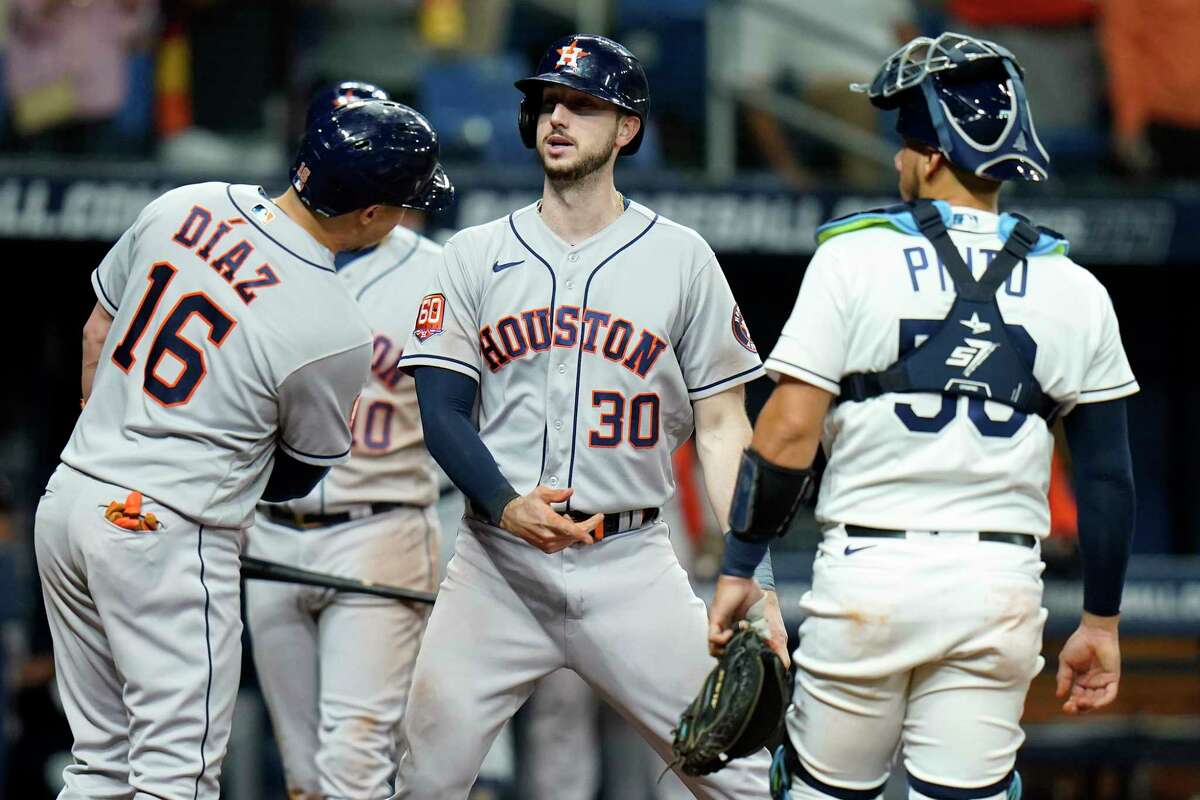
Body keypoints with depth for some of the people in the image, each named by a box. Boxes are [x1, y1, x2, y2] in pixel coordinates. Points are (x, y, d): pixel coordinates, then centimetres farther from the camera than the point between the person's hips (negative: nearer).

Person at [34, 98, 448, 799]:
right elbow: (301, 472, 1)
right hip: (168, 537, -7)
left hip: (68, 499, 7)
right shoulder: (336, 332, -15)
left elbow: (98, 334, 15)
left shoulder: (180, 208, 1)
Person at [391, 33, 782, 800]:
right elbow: (443, 412, 3)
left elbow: (722, 425, 4)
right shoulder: (475, 256, 8)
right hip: (497, 558, 1)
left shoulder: (682, 258, 6)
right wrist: (507, 507, -17)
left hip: (630, 563, -1)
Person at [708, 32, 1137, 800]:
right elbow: (1107, 477, 6)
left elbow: (789, 433, -7)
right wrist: (1101, 622, 15)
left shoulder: (855, 258, -3)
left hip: (868, 573, -2)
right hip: (1000, 590, 2)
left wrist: (738, 571, 1)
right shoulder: (1073, 291, 4)